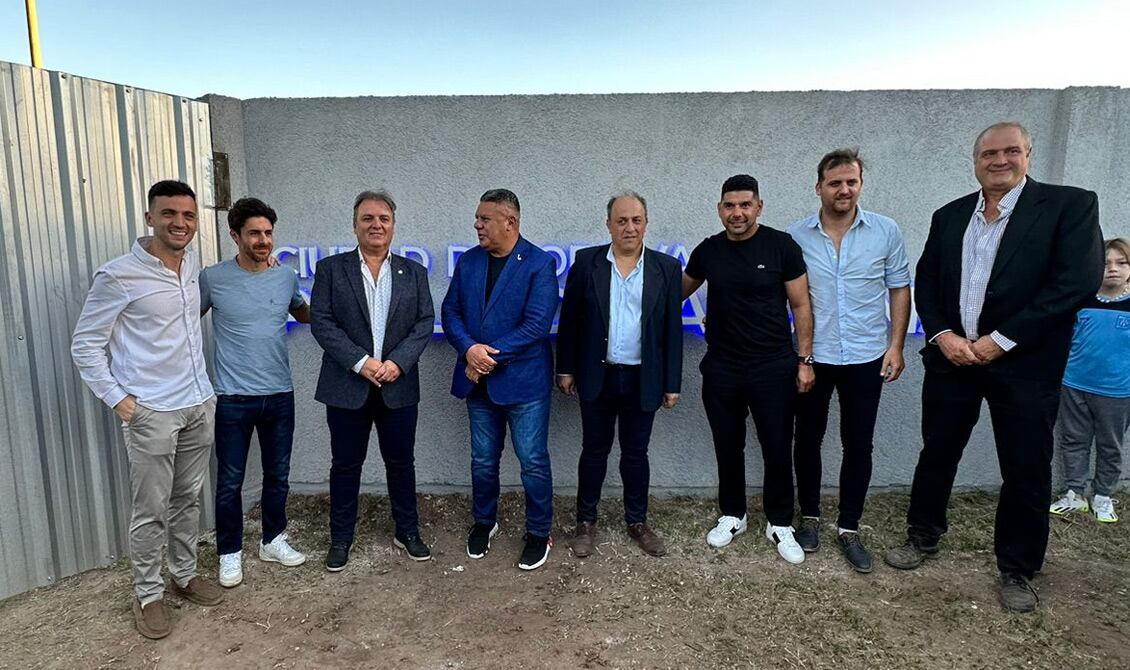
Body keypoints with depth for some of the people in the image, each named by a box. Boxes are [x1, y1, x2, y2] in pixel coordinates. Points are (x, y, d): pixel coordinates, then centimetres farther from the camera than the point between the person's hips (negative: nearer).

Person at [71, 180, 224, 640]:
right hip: (151, 412, -6)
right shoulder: (119, 276, -13)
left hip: (200, 405, 6)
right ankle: (148, 593, 22)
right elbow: (85, 345, -7)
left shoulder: (193, 264, 5)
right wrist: (117, 398, -11)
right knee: (151, 510, 5)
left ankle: (184, 575, 33)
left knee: (188, 499, 17)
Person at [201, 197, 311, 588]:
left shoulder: (286, 277, 2)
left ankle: (273, 540, 33)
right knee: (230, 481, 8)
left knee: (278, 475, 15)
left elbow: (302, 313, 21)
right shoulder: (212, 279, -7)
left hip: (279, 395, 3)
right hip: (233, 398, -3)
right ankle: (230, 553, 25)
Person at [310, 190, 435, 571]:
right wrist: (360, 362, -15)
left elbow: (425, 323, 1)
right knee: (346, 465, 10)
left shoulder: (413, 272, 7)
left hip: (398, 386, 2)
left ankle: (407, 532, 28)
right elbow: (321, 323, -6)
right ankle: (341, 538, 26)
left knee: (401, 462, 12)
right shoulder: (331, 269, 2)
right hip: (347, 386, -1)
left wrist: (398, 362, -13)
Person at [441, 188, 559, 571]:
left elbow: (537, 324, -17)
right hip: (479, 381, 5)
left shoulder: (540, 264, -10)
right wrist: (469, 348, -14)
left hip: (523, 381, -5)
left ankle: (539, 534, 25)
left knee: (533, 463, 5)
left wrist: (491, 355, -15)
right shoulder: (468, 262, 7)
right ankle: (484, 523, 39)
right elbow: (450, 311, 5)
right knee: (483, 461, 17)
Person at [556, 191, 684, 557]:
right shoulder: (586, 262, -2)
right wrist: (566, 369, 0)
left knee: (636, 453, 13)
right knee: (594, 451, 12)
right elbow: (569, 320, 2)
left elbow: (673, 329, 0)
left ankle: (637, 521, 30)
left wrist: (672, 383, 0)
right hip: (598, 376, 0)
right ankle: (586, 521, 28)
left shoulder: (666, 267, 0)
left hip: (642, 379, 0)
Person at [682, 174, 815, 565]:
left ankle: (780, 524, 28)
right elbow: (680, 292, 17)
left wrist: (805, 360, -6)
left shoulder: (781, 246, -6)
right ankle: (732, 516, 33)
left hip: (773, 367, -2)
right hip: (721, 368, 3)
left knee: (777, 450, 8)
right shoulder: (708, 251, 3)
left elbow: (800, 305, -3)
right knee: (728, 448, 14)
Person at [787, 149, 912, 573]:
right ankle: (809, 517, 29)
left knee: (858, 446, 7)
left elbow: (900, 290, 4)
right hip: (811, 358, 0)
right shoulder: (796, 237, -4)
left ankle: (848, 529, 22)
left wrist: (896, 345, -3)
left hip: (866, 359, 0)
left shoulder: (886, 232, -2)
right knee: (808, 440, 11)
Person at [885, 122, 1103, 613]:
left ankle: (1017, 570, 27)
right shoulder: (950, 216, 9)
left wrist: (1000, 340, -16)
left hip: (1024, 363, -3)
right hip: (952, 357, 4)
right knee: (936, 454, 14)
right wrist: (942, 335, -8)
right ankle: (923, 537, 33)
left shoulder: (1070, 205, -4)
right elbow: (926, 280, 9)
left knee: (1027, 472, 7)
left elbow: (1078, 281, -13)